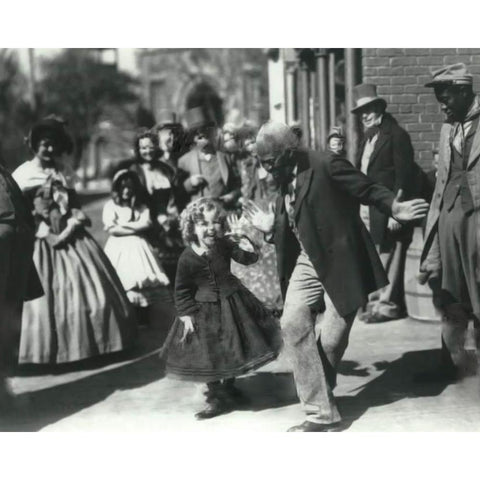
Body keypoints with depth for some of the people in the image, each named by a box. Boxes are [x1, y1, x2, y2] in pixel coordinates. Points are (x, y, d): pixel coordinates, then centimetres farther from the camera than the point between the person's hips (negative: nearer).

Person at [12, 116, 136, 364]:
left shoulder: (65, 174, 11)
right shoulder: (22, 175, -3)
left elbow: (76, 206, 13)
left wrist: (70, 227, -7)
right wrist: (48, 234, -14)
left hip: (72, 237, 4)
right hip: (42, 242, -4)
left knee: (90, 291, 4)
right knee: (48, 297, -3)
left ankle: (92, 344, 18)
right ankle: (50, 352, 9)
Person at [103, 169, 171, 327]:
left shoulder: (141, 206, 16)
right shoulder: (110, 205, 6)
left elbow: (146, 224, -1)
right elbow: (111, 228, -7)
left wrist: (124, 225, -7)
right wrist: (135, 228, -6)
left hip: (138, 247, 3)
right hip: (119, 248, -3)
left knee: (144, 281, -8)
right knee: (121, 284, -13)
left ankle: (143, 320, -3)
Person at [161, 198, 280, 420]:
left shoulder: (225, 244, -11)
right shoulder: (187, 259, -18)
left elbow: (249, 257, -14)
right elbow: (181, 291, -9)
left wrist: (240, 239, -27)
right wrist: (186, 316, -12)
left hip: (231, 303, 3)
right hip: (204, 310, -3)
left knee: (232, 349, 14)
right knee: (207, 354, 3)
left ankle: (228, 387, 36)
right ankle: (216, 396, 21)